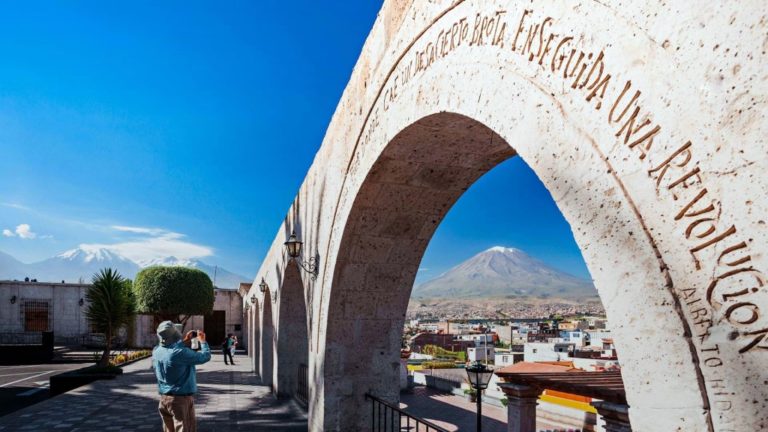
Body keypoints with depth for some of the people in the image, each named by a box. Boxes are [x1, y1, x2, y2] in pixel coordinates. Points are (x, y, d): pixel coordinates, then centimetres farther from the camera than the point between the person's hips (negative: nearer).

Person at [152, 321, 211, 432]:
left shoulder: (156, 351, -3)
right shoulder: (181, 353, -25)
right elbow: (205, 356, -14)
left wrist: (184, 341, 19)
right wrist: (203, 341, 3)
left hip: (164, 398, 7)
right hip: (181, 399, -7)